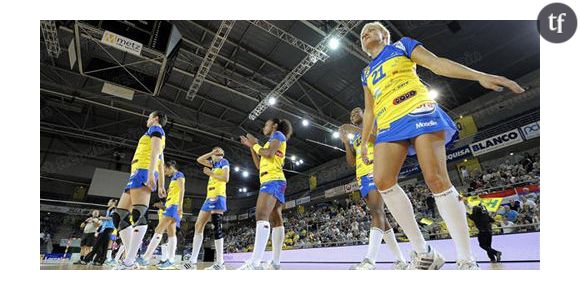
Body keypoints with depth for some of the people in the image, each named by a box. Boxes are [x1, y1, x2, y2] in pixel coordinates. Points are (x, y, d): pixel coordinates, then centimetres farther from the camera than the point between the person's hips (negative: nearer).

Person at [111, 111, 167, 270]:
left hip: (143, 172, -10)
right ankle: (131, 259, 1)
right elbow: (161, 164, 26)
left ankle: (129, 261, -25)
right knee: (118, 216, 6)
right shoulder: (158, 136, 33)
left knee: (139, 214, -20)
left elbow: (155, 150, -11)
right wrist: (161, 185, 21)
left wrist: (150, 172, -25)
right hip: (137, 174, 10)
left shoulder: (156, 129, 7)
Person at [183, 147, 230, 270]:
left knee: (216, 227, -13)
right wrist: (212, 153, 18)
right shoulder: (214, 164, 25)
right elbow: (199, 160, 24)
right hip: (210, 197, 9)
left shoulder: (224, 161, 2)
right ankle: (193, 261, 7)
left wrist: (210, 173, -7)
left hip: (218, 196, -9)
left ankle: (220, 263, -11)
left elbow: (226, 178, -11)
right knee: (198, 226, 4)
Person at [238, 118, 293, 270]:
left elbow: (268, 154, -13)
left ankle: (255, 262, -32)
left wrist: (255, 144, 3)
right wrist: (251, 146, 26)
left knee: (261, 215, -24)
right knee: (275, 220, 3)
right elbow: (259, 165, 27)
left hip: (273, 180, -10)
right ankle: (275, 262, 3)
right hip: (271, 182, 10)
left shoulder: (278, 135, 5)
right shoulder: (271, 141, 30)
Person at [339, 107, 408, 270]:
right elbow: (351, 162, 17)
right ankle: (400, 260, 11)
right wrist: (345, 142, 7)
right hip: (362, 176, 7)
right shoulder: (354, 138, 28)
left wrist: (356, 129, -9)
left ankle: (370, 261, -33)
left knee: (377, 211, -21)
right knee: (380, 215, 4)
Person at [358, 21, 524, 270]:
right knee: (382, 181, -16)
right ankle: (424, 253, -5)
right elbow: (369, 110, 27)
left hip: (418, 111, -4)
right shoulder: (366, 73, 29)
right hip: (388, 124, 4)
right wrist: (364, 142, 21)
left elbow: (437, 64, 6)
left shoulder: (402, 45, 19)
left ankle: (466, 261, -5)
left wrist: (480, 76, -8)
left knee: (436, 178, -17)